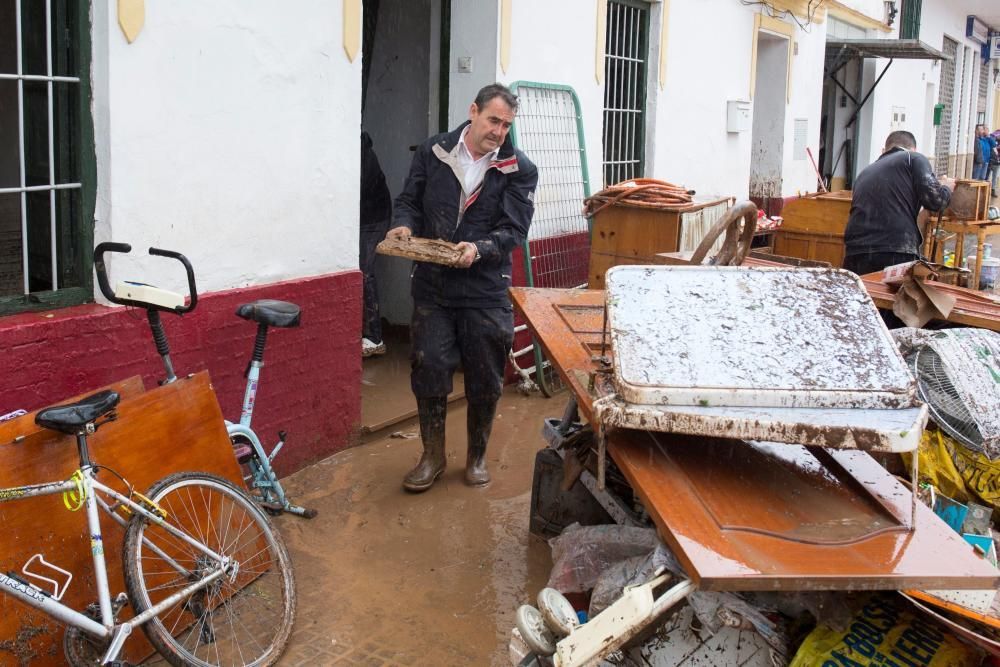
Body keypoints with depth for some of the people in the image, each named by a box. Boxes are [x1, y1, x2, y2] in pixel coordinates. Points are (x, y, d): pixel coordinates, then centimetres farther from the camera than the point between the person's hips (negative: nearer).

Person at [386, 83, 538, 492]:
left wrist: (479, 250, -27)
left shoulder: (519, 170, -4)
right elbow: (409, 201, 11)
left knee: (485, 382, 9)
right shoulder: (432, 152, 2)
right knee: (429, 373, 4)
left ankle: (477, 456, 30)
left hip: (486, 291, -1)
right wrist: (405, 226, -11)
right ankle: (433, 456, 22)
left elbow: (513, 230, -8)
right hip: (432, 287, 1)